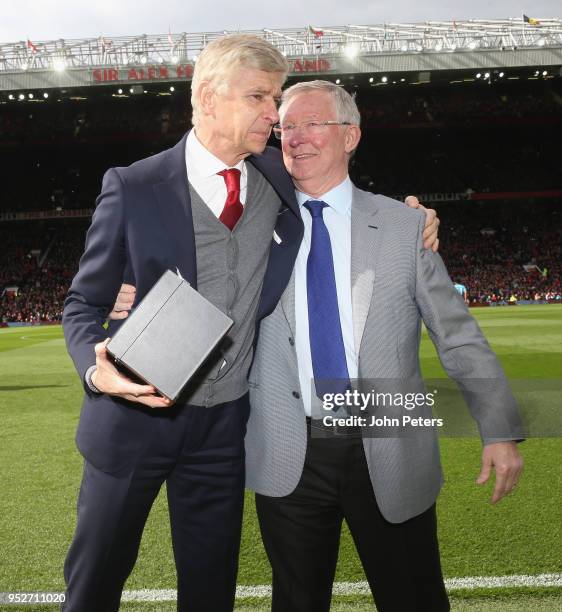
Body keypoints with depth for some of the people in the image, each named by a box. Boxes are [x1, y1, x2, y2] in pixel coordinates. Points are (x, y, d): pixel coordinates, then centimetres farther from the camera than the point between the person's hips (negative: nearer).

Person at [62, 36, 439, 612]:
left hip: (224, 423, 3)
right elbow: (84, 302, -3)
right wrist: (98, 368, -24)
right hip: (133, 413, -2)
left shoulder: (280, 177, -1)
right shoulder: (133, 188, -10)